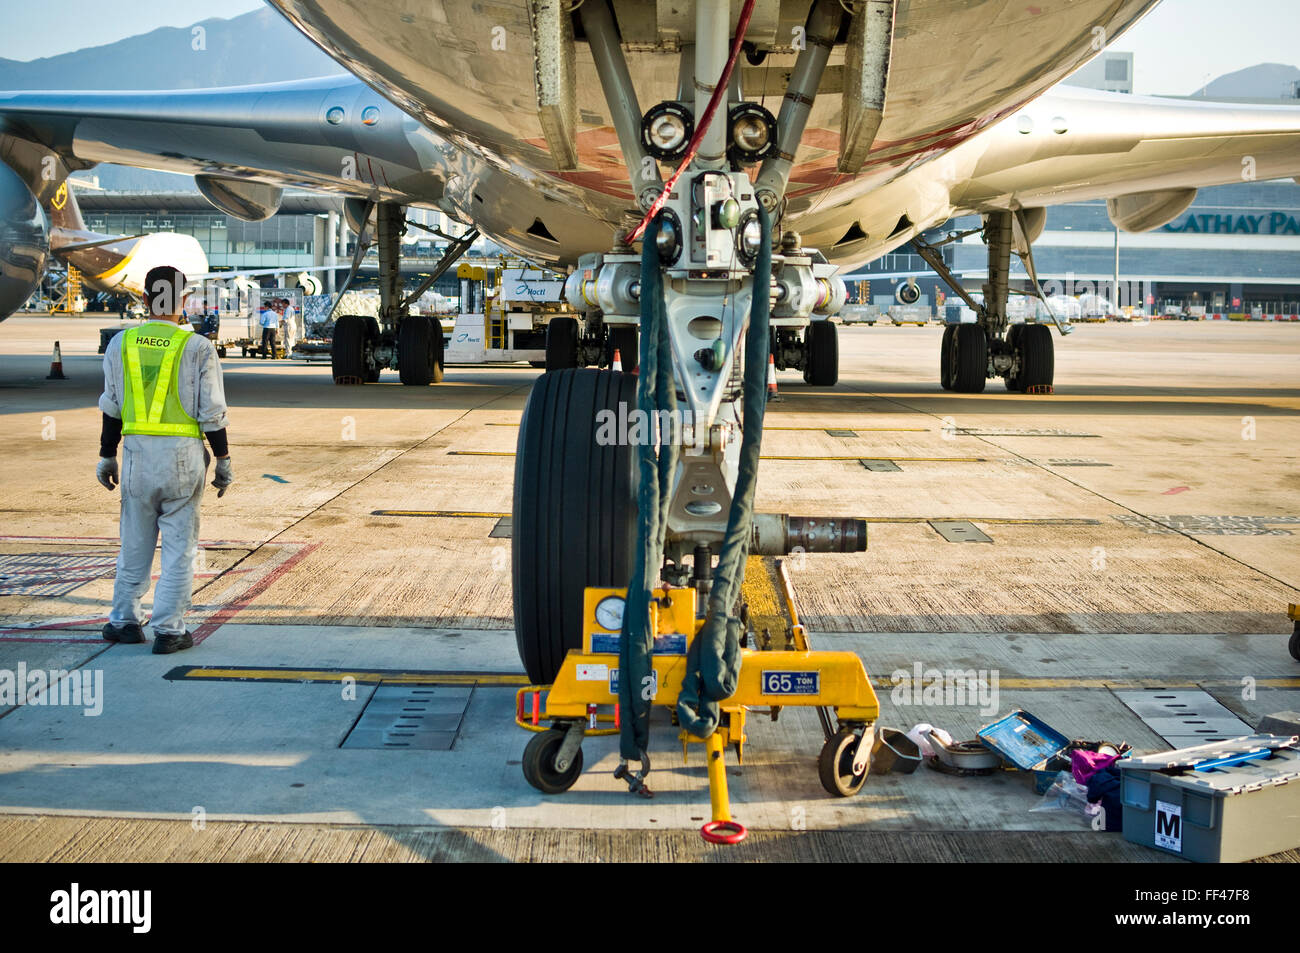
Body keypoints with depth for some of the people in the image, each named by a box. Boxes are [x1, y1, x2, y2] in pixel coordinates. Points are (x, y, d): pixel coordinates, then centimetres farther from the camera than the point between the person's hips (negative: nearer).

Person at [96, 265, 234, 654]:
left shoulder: (121, 343, 4)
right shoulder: (197, 347, -5)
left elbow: (111, 408, 9)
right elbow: (212, 413, -5)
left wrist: (107, 457, 18)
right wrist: (223, 461, 3)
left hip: (137, 451, 3)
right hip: (183, 454, -3)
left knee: (135, 541, 15)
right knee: (179, 545, 3)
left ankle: (124, 620, 23)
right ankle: (169, 630, 4)